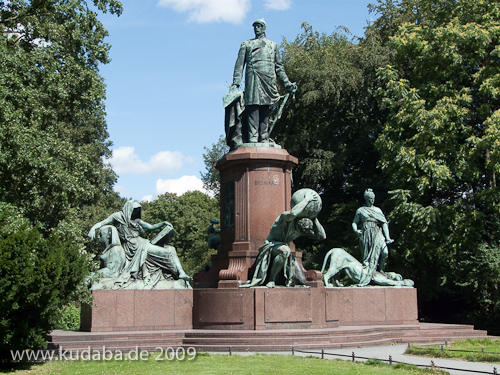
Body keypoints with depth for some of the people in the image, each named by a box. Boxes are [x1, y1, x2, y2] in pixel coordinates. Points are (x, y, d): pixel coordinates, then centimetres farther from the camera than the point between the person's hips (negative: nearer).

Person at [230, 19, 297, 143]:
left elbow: (279, 67, 25)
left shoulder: (273, 45, 27)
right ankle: (253, 138, -21)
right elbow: (239, 64, 12)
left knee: (265, 111, -5)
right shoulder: (246, 44, 22)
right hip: (253, 78, -2)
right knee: (253, 109, -14)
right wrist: (235, 83, -1)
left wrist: (287, 83, 15)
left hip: (269, 80, 2)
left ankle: (264, 139, -6)